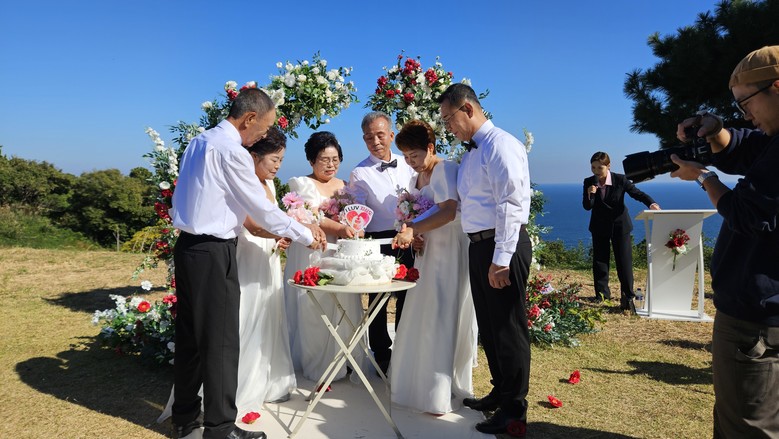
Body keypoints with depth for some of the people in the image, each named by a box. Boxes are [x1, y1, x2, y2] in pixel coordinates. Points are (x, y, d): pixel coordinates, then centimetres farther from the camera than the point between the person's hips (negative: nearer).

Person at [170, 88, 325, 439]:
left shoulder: (201, 141, 14)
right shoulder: (232, 150, -15)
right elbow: (261, 207, -13)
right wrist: (304, 234, -1)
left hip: (188, 248, 10)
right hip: (213, 253, -10)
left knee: (190, 334, 16)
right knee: (221, 341, -1)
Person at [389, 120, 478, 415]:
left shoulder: (445, 170, -12)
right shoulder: (417, 178, 16)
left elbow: (448, 213, -26)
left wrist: (413, 230, -33)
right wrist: (411, 234, 0)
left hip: (449, 252, -9)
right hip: (428, 251, 9)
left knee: (440, 321, -6)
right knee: (421, 320, 11)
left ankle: (440, 394, 3)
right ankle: (421, 381, 26)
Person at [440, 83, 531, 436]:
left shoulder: (501, 145, -14)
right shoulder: (470, 152, 15)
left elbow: (510, 205, -21)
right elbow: (458, 204, 18)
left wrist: (501, 259, -23)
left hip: (502, 247, -10)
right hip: (479, 245, 10)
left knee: (508, 327, 1)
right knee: (488, 325, 19)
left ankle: (514, 410, 17)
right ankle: (500, 392, 37)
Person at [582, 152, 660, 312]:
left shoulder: (620, 180, -14)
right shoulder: (589, 182, -9)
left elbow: (637, 193, -8)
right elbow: (587, 207, -9)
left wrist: (652, 204, -27)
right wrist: (589, 195, -30)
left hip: (620, 225, -2)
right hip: (600, 227, 2)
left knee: (625, 262, -4)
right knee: (599, 261, 7)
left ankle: (628, 298, 2)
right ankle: (602, 295, 19)